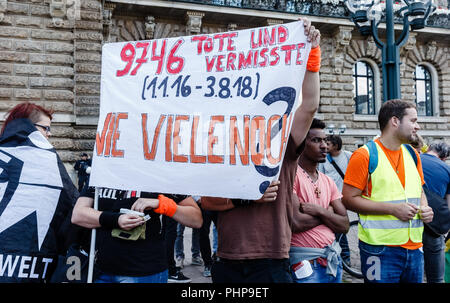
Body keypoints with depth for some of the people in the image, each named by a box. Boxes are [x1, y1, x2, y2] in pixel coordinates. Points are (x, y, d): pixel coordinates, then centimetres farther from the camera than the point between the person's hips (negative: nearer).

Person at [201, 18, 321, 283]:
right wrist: (248, 196, -15)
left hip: (271, 263, -2)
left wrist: (312, 52, -17)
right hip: (227, 262, 2)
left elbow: (310, 106, -12)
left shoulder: (283, 149, 0)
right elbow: (206, 200, -3)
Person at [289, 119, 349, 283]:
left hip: (333, 257, 7)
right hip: (305, 262, -7)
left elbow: (344, 225, 3)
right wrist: (328, 212, -8)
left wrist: (319, 211, -13)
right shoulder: (292, 174, -13)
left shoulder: (328, 181, 9)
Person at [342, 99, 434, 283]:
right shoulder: (365, 155, -9)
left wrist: (424, 208, 2)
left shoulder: (412, 154, 13)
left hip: (414, 247, 7)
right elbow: (349, 199, -14)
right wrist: (393, 209, -18)